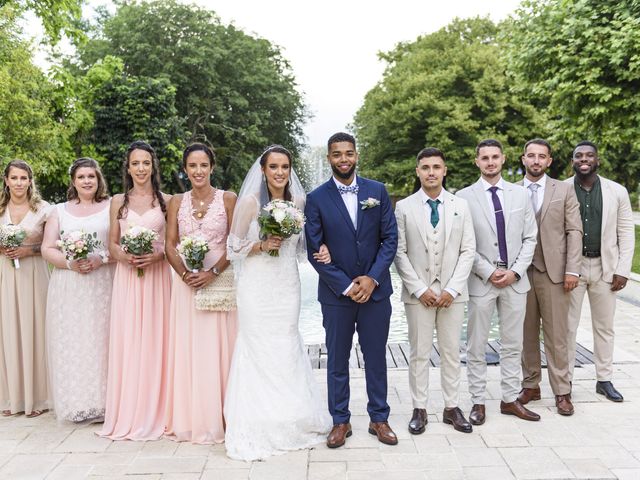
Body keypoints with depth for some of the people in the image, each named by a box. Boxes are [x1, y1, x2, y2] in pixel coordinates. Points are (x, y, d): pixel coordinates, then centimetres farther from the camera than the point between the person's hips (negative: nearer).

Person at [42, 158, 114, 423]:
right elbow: (47, 249, 7)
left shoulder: (112, 208, 8)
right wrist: (70, 262, -11)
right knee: (70, 344, 1)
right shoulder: (59, 211, 15)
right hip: (68, 289, 2)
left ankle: (102, 402, 4)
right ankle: (77, 404, 9)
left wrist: (101, 259, -16)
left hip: (103, 285, -2)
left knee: (100, 341, -4)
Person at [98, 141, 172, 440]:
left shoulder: (166, 201, 5)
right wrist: (123, 256, -9)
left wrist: (158, 256, -13)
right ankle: (127, 414, 12)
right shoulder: (118, 201, 10)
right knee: (127, 342, 1)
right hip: (127, 278, 2)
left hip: (157, 277, -1)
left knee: (154, 341, -1)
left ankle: (153, 413, 11)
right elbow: (112, 245, 11)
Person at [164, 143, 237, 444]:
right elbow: (170, 245, 5)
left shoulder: (227, 199, 2)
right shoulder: (177, 202, 10)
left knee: (217, 348, 1)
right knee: (187, 349, 5)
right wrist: (185, 273, -12)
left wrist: (213, 272, -15)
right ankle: (189, 419, 15)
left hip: (219, 282, -2)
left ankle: (218, 418, 12)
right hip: (186, 282, 3)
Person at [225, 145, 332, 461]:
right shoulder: (250, 201, -6)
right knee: (259, 351, 1)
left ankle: (290, 421, 25)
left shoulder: (298, 202, 5)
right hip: (258, 286, -3)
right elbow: (235, 247, -3)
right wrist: (262, 245, -18)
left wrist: (322, 251, -4)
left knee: (287, 350, 10)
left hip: (287, 285, 4)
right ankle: (259, 427, 14)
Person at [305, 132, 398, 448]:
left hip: (375, 289, 1)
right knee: (337, 360, 10)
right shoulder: (316, 199, -4)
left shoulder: (377, 191, 1)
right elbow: (314, 252, -6)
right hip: (336, 294, -1)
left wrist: (372, 278, -11)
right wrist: (346, 286, -12)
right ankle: (340, 421, 25)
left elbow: (390, 238, 0)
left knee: (376, 358, 12)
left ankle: (379, 418, 27)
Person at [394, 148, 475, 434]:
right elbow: (399, 253, -2)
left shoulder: (461, 206, 5)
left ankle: (451, 408, 21)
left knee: (451, 353, 9)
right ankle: (419, 409, 16)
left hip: (452, 293, 2)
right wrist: (420, 289, -9)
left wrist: (452, 289, -7)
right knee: (419, 354, 6)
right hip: (418, 293, -1)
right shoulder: (404, 207, 1)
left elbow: (468, 251, 2)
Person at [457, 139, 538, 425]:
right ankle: (478, 402, 16)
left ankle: (510, 400, 23)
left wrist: (515, 271, -6)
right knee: (476, 347, 4)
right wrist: (489, 272, -10)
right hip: (481, 280, -3)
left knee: (513, 345, 11)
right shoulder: (464, 197, -3)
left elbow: (530, 238, 6)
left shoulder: (520, 194, 6)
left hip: (515, 280, 3)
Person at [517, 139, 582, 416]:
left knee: (556, 334, 2)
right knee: (527, 333, 8)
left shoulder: (564, 190, 5)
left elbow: (574, 232, 1)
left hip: (553, 271, -1)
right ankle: (530, 385, 20)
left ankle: (561, 392, 11)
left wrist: (572, 269, -7)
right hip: (520, 271, 1)